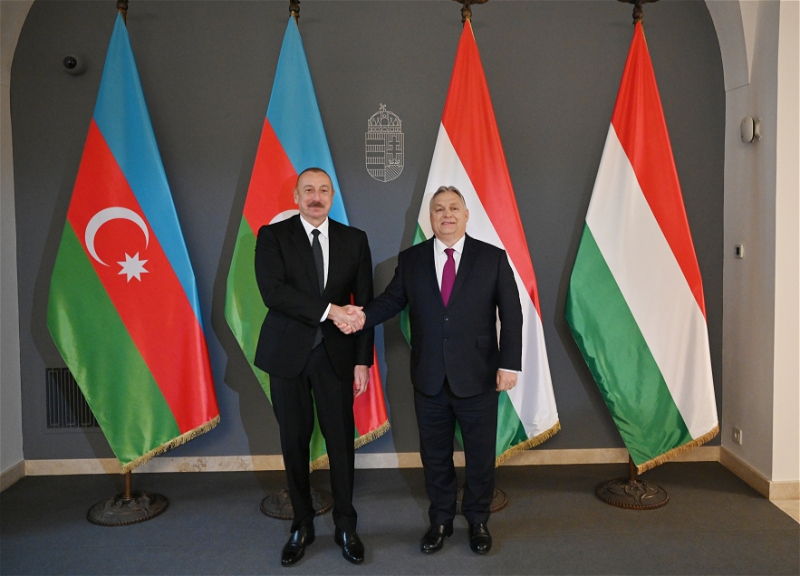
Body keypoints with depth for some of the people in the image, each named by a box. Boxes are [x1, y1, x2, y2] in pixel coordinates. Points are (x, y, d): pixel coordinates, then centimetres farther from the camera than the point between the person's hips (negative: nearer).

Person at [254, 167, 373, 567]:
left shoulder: (354, 240, 4)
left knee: (341, 441, 6)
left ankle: (346, 527, 24)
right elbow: (273, 292, -15)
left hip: (335, 354, 1)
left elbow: (364, 303, 2)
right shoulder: (272, 236, 0)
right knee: (294, 442, 10)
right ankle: (302, 525, 28)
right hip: (288, 354, 0)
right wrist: (327, 309, -21)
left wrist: (363, 360, -3)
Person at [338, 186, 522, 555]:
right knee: (435, 455, 15)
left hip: (478, 377, -1)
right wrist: (364, 316, -16)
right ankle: (440, 520, 35)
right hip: (429, 379, 2)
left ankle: (478, 521, 35)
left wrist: (509, 364, -8)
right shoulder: (410, 260, 4)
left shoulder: (493, 258, -3)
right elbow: (392, 300, 5)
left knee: (480, 454, 12)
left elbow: (511, 314, -3)